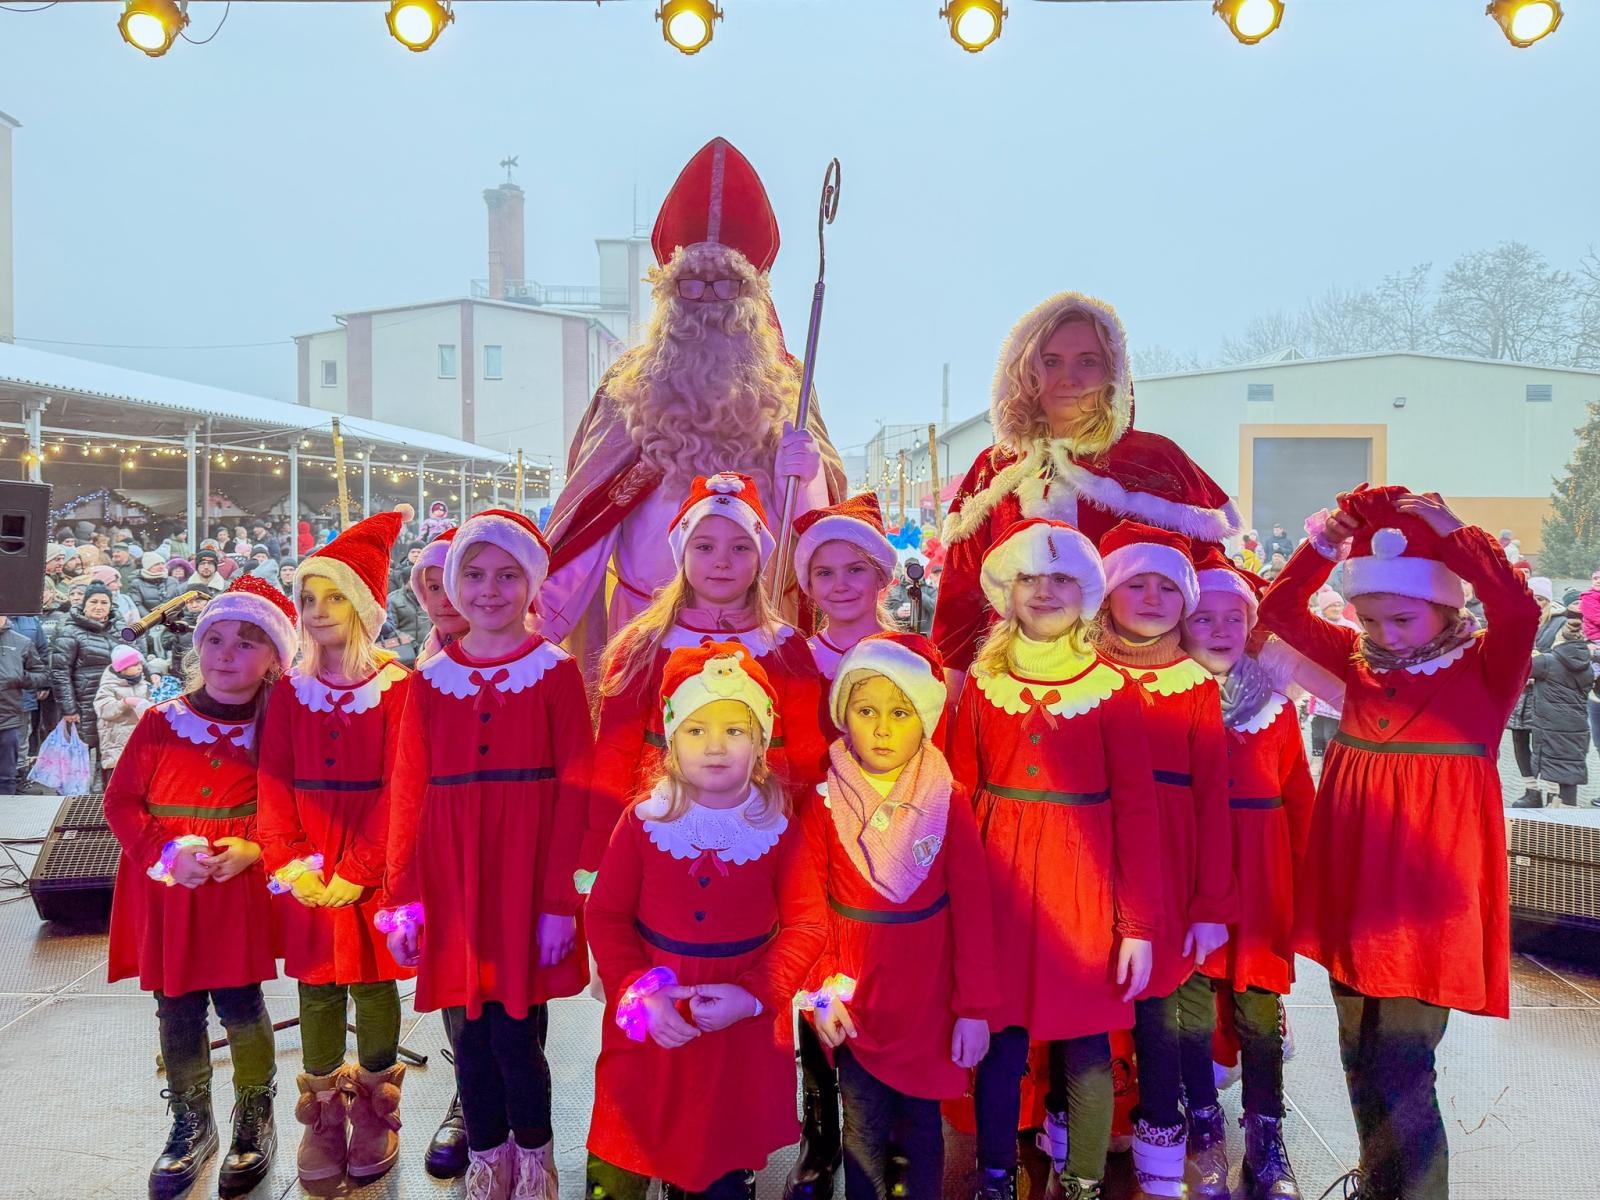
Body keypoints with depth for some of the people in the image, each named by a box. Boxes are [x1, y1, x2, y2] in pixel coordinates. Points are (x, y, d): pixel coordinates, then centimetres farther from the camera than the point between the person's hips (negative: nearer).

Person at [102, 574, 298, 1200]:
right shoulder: (163, 720, 1)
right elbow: (121, 800, 1)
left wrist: (250, 849, -20)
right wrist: (165, 853, -14)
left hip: (240, 888, -2)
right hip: (164, 890, 2)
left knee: (239, 1006, 3)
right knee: (176, 1010, 11)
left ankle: (255, 1124, 26)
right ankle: (191, 1126, 33)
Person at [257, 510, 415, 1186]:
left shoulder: (396, 687, -6)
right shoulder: (293, 690, 6)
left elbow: (397, 788, -11)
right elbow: (274, 781, 2)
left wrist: (357, 869, -16)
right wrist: (288, 860, -9)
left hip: (374, 867, -3)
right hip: (307, 870, 3)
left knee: (373, 983, 6)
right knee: (316, 987, 9)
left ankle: (375, 1111, 25)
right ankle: (323, 1115, 25)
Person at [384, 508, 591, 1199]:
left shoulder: (556, 671, -1)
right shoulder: (431, 680, 8)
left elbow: (574, 791, -5)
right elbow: (409, 794, 6)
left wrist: (560, 900, -10)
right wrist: (403, 898, 0)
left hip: (527, 879, -3)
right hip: (453, 882, 3)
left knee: (514, 1031, -1)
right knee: (471, 1032, 9)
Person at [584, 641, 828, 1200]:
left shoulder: (780, 828, -8)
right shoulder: (642, 821, -8)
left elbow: (807, 922, -7)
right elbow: (605, 914, -4)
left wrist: (755, 995, -18)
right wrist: (640, 992, -16)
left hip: (745, 1029, 0)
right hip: (651, 1022, 0)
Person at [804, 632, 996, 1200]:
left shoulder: (948, 801, -9)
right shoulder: (826, 802, -7)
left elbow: (972, 910, -7)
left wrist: (974, 1007, -7)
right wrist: (820, 989, -14)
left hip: (928, 998, 0)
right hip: (853, 1001, 0)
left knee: (921, 1125, 15)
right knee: (862, 1132, 10)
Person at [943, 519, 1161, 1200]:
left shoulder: (1112, 691, -1)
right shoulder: (983, 684, 5)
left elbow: (1136, 811, -3)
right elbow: (958, 793, 4)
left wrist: (1140, 925, -5)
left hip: (1083, 890, -1)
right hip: (998, 888, 1)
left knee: (1085, 1046, 6)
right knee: (999, 1038, 8)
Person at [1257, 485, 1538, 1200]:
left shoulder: (1485, 668, -5)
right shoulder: (1360, 662, 7)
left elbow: (1517, 607, -24)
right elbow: (1278, 611, 7)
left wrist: (1451, 531, -21)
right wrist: (1323, 547, -6)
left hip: (1428, 898, -5)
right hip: (1352, 891, 6)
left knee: (1402, 1071, -4)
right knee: (1361, 1060, 18)